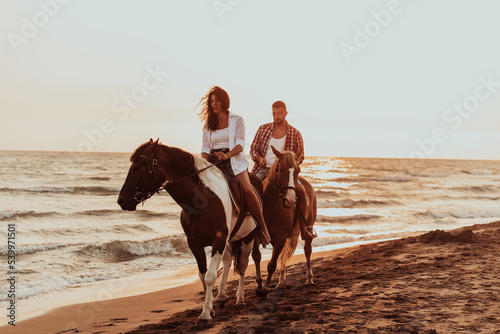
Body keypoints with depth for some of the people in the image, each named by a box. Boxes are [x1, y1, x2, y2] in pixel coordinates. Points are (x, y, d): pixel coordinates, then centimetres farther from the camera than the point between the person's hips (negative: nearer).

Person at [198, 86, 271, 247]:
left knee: (247, 189, -26)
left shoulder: (237, 120, 9)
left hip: (234, 160, -4)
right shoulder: (209, 125, 19)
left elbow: (240, 143, -4)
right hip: (213, 163, 4)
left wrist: (227, 155, -24)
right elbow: (205, 148, 12)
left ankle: (262, 228, -18)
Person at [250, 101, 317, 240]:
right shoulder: (263, 129, 9)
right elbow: (253, 149, 13)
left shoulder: (294, 133, 5)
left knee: (300, 190, -25)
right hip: (263, 169, 1)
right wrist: (259, 158, -9)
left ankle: (305, 227, -14)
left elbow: (300, 156, 9)